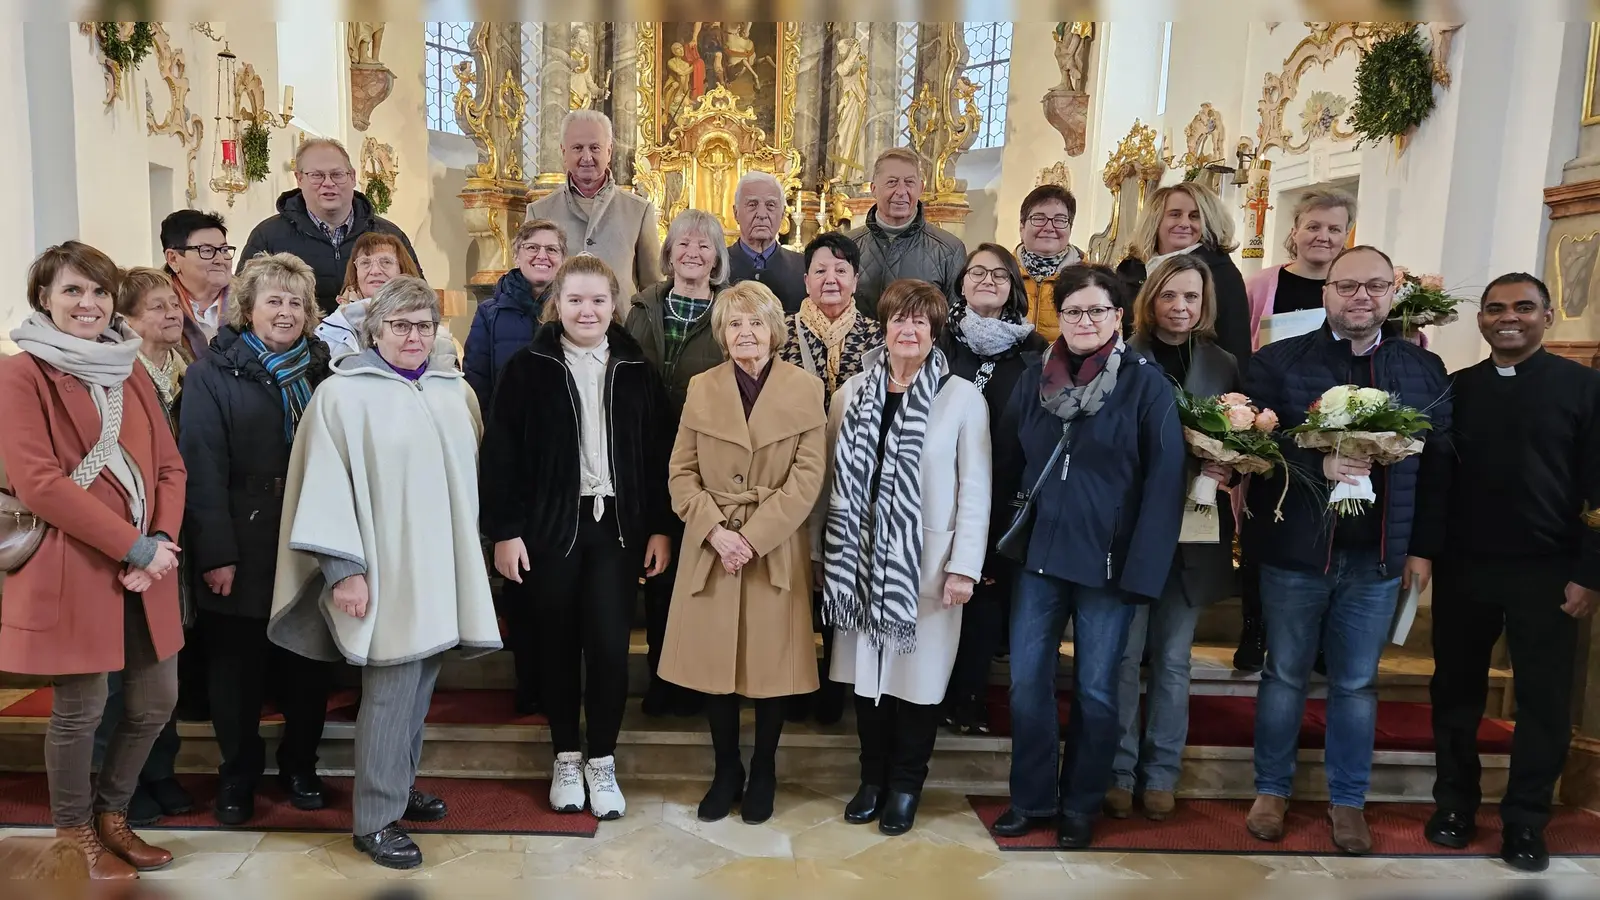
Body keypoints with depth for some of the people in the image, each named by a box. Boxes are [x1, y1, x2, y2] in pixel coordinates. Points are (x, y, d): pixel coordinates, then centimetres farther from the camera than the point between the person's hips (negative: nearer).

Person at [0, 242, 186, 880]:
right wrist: (133, 546, -17)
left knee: (156, 700, 12)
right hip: (71, 564, -6)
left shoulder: (129, 369, 13)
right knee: (80, 707, 5)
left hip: (146, 565, 6)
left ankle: (111, 812, 34)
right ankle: (75, 827, 29)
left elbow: (169, 465, 10)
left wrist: (162, 541, -7)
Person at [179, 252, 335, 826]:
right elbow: (203, 469, -9)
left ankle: (299, 766, 27)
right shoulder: (213, 375, -2)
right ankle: (238, 777, 25)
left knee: (309, 668, 9)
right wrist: (216, 553, -15)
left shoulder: (321, 371, 10)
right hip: (242, 551, -3)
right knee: (238, 668, 8)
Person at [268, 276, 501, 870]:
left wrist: (470, 554, 16)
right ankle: (375, 820, 7)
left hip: (444, 562, 5)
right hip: (385, 568, -5)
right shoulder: (342, 394, -5)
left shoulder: (457, 392, 10)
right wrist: (342, 569, -14)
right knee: (391, 688, -4)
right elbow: (326, 487, -9)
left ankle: (400, 785, 31)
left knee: (418, 683, 13)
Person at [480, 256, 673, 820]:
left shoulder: (637, 371, 5)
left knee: (609, 645, -2)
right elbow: (500, 455, -3)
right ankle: (566, 759, 26)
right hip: (548, 526, 0)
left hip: (617, 526, 1)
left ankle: (602, 760, 16)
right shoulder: (528, 369, -1)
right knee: (555, 644, 9)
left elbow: (657, 455, 6)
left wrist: (661, 528, 2)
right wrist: (503, 531, -8)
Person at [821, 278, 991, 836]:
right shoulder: (853, 393, 5)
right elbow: (834, 480, 7)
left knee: (918, 672, 6)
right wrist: (822, 551, 6)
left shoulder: (962, 398, -5)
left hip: (926, 561, -3)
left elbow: (975, 490, -6)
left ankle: (905, 785, 25)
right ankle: (872, 776, 29)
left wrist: (964, 567, -10)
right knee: (866, 670, 10)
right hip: (861, 558, 3)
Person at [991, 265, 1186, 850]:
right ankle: (1031, 798, 24)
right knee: (1026, 681, 7)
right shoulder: (1033, 379, 6)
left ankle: (1081, 806, 26)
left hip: (1107, 560, -3)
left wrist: (1143, 568, -15)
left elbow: (1165, 478, -10)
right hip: (1038, 555, 3)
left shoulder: (1145, 382, -6)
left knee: (1095, 689, 9)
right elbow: (1010, 466, 10)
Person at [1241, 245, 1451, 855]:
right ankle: (1272, 789, 28)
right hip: (1295, 551, -2)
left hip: (1378, 558, 2)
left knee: (1357, 684, 12)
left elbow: (1439, 464, 6)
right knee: (1284, 676, 12)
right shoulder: (1277, 362, -4)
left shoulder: (1424, 370, 5)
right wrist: (1317, 464, -24)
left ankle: (1348, 800, 28)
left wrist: (1424, 546, 2)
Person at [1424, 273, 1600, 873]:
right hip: (1462, 568, 2)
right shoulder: (1457, 388, 5)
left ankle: (1525, 823, 24)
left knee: (1544, 700, 7)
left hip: (1547, 572, -2)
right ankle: (1454, 804, 29)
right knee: (1455, 689, 12)